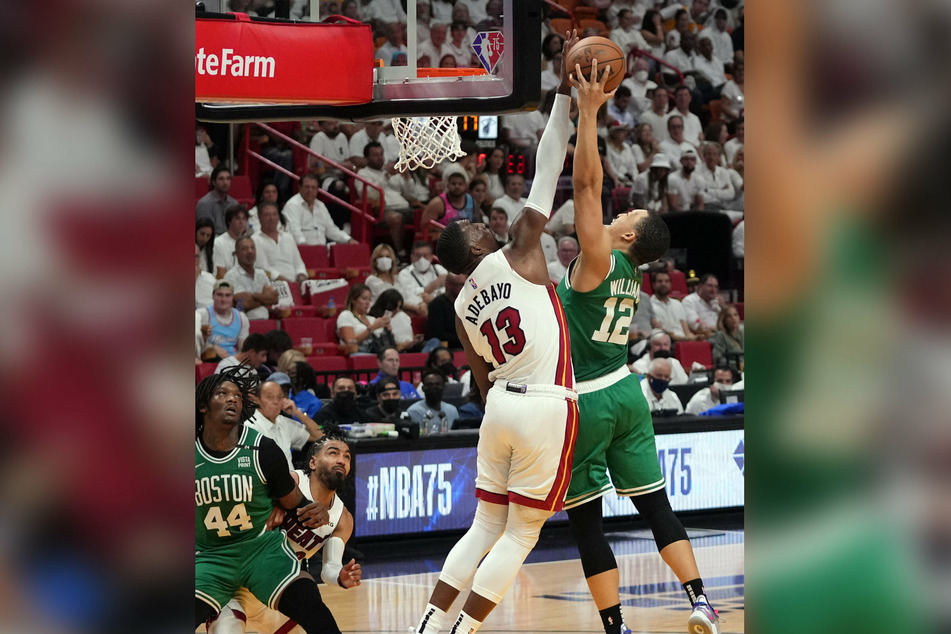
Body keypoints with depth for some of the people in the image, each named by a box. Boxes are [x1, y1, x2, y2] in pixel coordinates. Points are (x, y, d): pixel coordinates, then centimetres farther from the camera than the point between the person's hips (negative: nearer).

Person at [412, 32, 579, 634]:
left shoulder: (463, 306, 10)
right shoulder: (517, 256, -7)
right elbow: (547, 169, -7)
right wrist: (566, 91, -4)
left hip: (502, 406, 7)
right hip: (547, 405, -7)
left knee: (486, 528, 15)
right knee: (520, 536, 1)